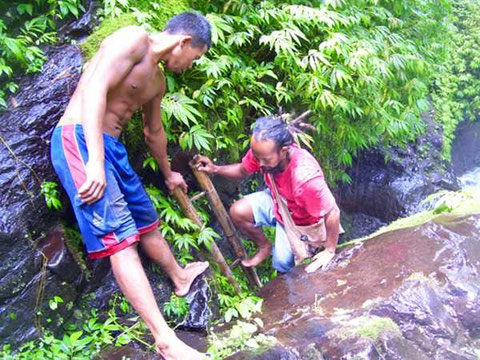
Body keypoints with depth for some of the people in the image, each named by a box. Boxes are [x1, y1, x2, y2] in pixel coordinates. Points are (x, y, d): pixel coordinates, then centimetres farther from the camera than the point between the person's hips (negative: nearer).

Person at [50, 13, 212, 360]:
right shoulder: (134, 39, -9)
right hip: (79, 137, -10)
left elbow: (154, 131, 33)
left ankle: (181, 277, 45)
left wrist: (168, 174, 46)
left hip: (113, 146, 10)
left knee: (147, 221, 21)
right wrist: (95, 162, -28)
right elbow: (94, 90, -21)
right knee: (120, 236, -15)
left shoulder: (158, 80, 19)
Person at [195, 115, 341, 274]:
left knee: (282, 264, -2)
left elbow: (333, 213, -34)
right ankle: (265, 246, 14)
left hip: (298, 221, -5)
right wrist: (215, 169, -20)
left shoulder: (305, 176, -44)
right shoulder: (261, 151, -26)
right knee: (237, 211, -14)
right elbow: (242, 170, -3)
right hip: (276, 202, 5)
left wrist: (329, 251, -23)